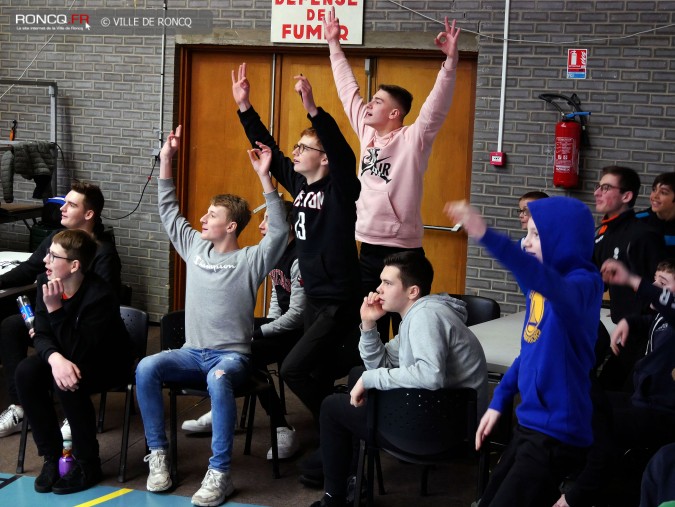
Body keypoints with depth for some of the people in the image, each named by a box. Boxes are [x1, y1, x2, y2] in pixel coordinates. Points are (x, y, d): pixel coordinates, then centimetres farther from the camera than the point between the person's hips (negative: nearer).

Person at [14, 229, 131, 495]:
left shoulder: (100, 296, -30)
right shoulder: (45, 281, -11)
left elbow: (78, 352, -33)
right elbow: (42, 335, -10)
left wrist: (55, 309, -40)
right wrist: (55, 358, -33)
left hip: (106, 363, -6)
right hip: (65, 357, 6)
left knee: (69, 383, -34)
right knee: (26, 371, -22)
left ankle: (88, 464, -14)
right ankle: (51, 456, -9)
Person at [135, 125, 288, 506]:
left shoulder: (251, 260, -3)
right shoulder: (196, 247, 12)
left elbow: (279, 231, -18)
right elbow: (169, 213, 16)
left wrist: (265, 178, -25)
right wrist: (166, 161, 9)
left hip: (232, 355, -5)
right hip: (193, 351, 5)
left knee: (218, 379, -40)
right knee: (146, 369, -24)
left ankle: (220, 473, -33)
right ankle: (158, 454, -13)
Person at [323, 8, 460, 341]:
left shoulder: (413, 140, -8)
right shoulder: (367, 133, 8)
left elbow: (438, 105, -21)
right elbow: (348, 89, 15)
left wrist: (451, 60, -33)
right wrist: (334, 44, 18)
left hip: (402, 250, -6)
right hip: (368, 248, 7)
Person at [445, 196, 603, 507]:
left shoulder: (584, 283, -17)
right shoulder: (538, 288, 9)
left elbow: (550, 284, -41)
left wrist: (487, 236, -53)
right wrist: (500, 400, 13)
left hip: (557, 433, -9)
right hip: (529, 424, 9)